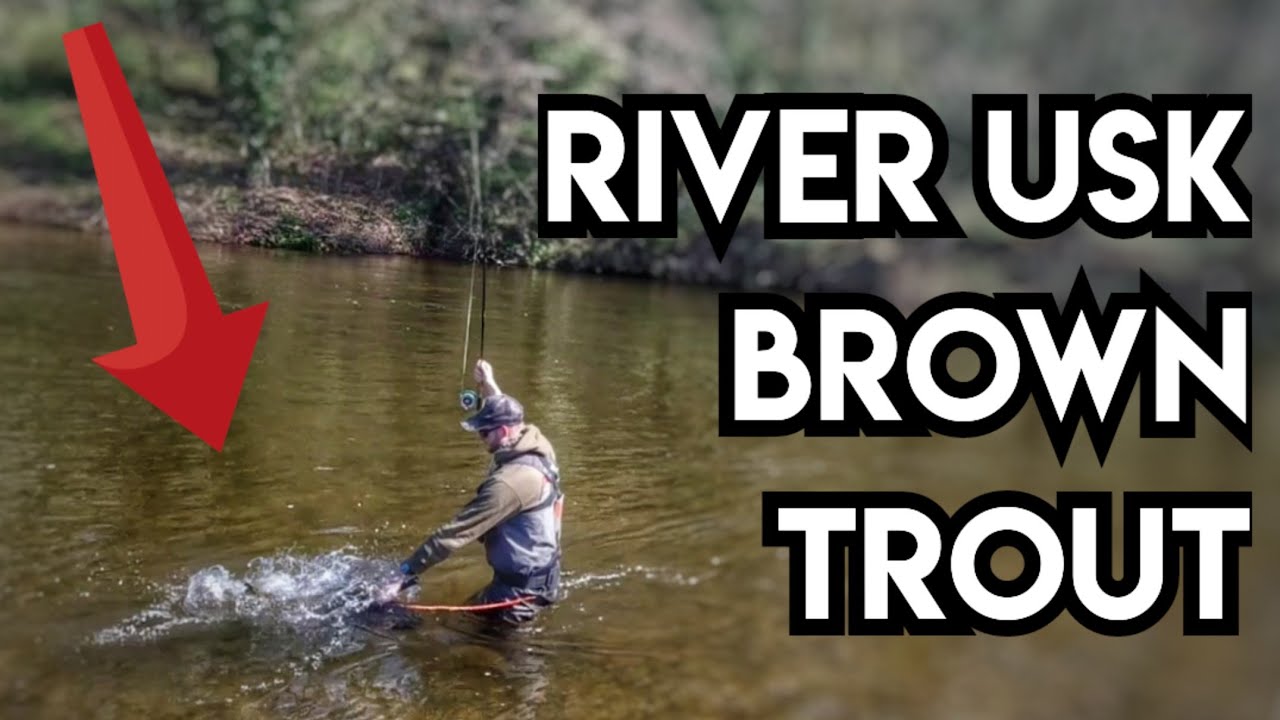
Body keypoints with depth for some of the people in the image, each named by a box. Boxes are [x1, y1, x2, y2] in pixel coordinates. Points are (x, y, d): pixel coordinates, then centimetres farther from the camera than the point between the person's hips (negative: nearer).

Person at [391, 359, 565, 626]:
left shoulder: (508, 482, -28)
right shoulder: (536, 444, -2)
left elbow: (458, 531, -26)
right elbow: (506, 414, 24)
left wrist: (407, 571, -22)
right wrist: (488, 384, 34)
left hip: (522, 587, -10)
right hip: (537, 574, 10)